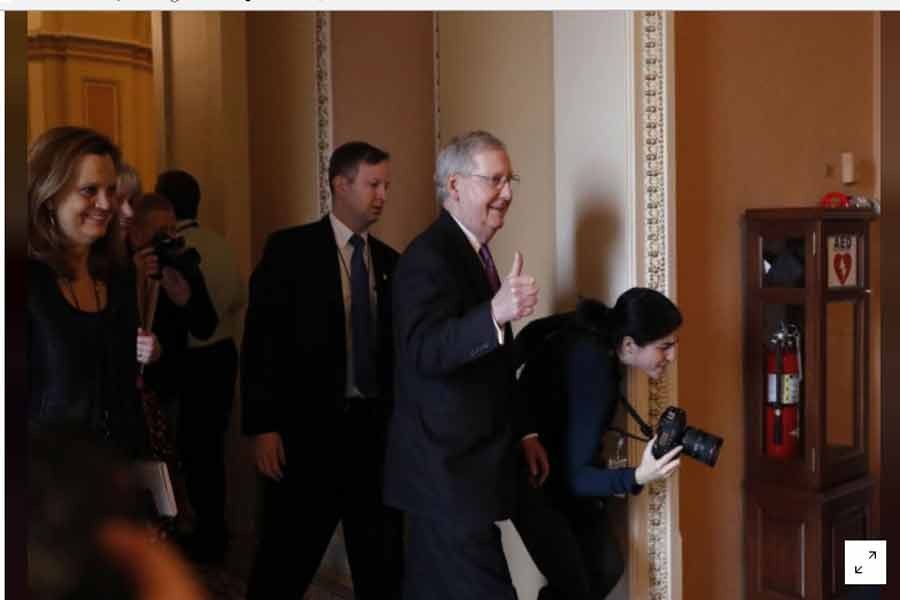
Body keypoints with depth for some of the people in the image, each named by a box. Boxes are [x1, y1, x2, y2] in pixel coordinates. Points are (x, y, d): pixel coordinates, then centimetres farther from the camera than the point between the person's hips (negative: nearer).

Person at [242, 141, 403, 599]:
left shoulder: (388, 260, 10)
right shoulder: (290, 249, -4)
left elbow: (394, 345, 12)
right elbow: (260, 341, -8)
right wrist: (262, 427, -13)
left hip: (376, 428, 5)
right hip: (309, 427, -4)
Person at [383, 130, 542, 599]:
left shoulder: (473, 253, 14)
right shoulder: (428, 257, -16)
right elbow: (425, 352, -28)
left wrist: (521, 434, 17)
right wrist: (495, 313, -41)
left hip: (456, 465, 10)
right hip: (447, 469, -10)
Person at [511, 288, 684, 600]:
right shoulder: (593, 371, -33)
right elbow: (574, 477, -30)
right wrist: (638, 477, -45)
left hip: (562, 464, 9)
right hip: (528, 472, -8)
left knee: (607, 567, 6)